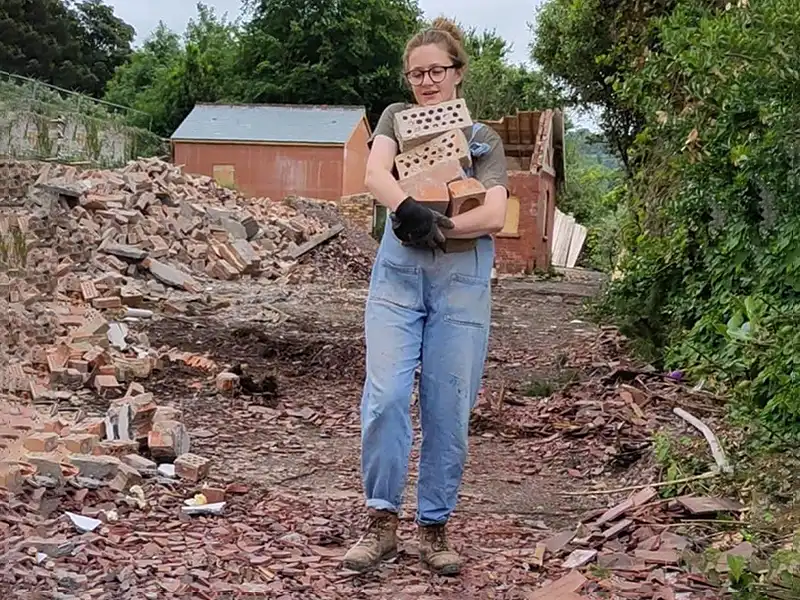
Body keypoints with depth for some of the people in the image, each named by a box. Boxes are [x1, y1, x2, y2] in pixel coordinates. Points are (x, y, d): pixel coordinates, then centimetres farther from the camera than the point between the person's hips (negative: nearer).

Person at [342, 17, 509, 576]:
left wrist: (439, 226, -20)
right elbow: (376, 174, -9)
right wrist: (410, 210, -29)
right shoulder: (397, 118, 12)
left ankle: (435, 528, 15)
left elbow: (495, 215, -4)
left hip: (462, 280, 0)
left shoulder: (484, 140, 11)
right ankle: (382, 523, 3)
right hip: (398, 272, 0)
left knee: (448, 409, 2)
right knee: (385, 397, -10)